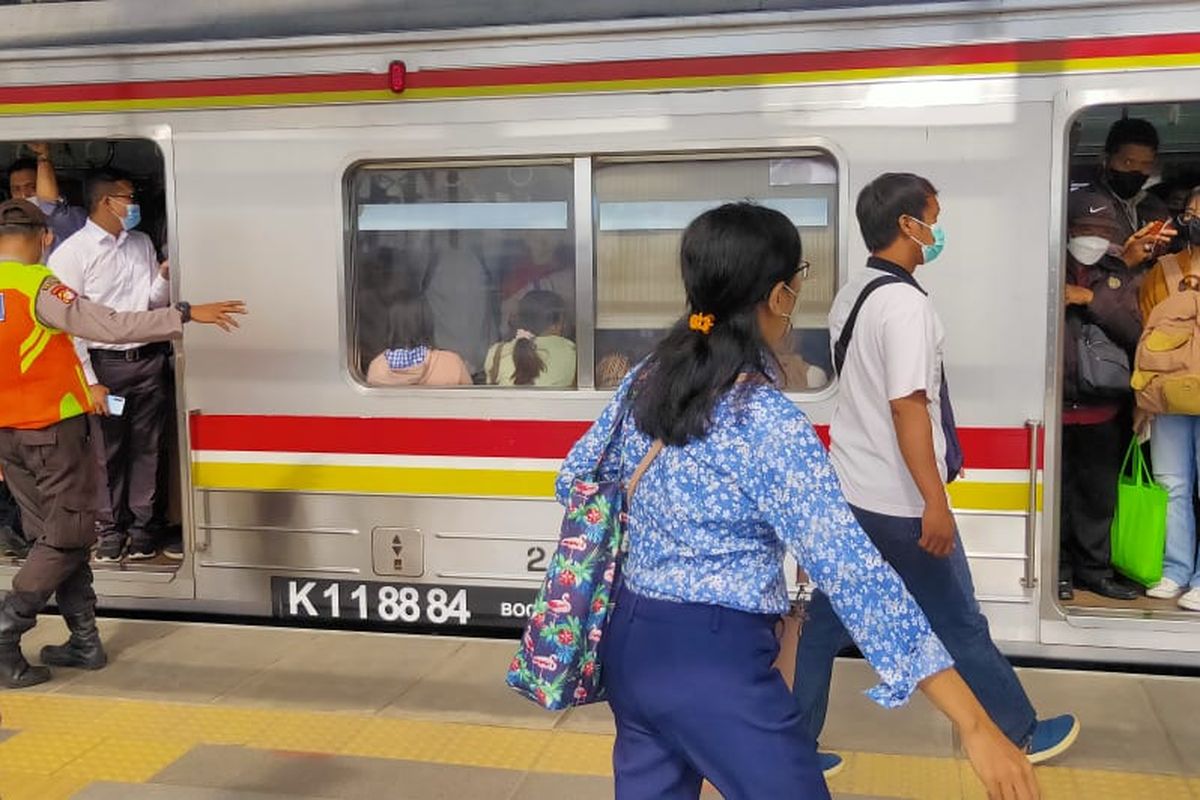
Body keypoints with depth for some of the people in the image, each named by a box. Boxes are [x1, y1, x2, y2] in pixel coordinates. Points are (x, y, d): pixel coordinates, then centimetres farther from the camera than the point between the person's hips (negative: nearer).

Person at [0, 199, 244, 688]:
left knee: (50, 536, 13)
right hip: (51, 427, -8)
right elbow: (110, 326, -26)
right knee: (68, 537, 2)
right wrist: (185, 315, -24)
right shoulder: (39, 287, -16)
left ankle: (84, 639, 16)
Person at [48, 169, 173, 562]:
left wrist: (163, 277, -5)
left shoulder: (142, 243, 11)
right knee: (107, 452, 4)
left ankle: (142, 527, 19)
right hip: (106, 365, -4)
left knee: (146, 449, 8)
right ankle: (111, 530, 18)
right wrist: (89, 382, -11)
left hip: (149, 361, 4)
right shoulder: (71, 253, -5)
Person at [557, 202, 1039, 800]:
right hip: (715, 661, -8)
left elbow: (573, 482, 12)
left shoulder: (645, 380, 0)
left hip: (629, 641, 8)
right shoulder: (770, 425, -21)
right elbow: (852, 572, -25)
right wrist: (974, 725, -24)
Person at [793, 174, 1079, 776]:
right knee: (959, 622, 9)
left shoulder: (853, 293, 9)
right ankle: (1021, 734, 28)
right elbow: (907, 406, -25)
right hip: (897, 500, -8)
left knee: (826, 619, 12)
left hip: (849, 488, 9)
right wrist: (935, 503, -22)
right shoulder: (905, 302, -20)